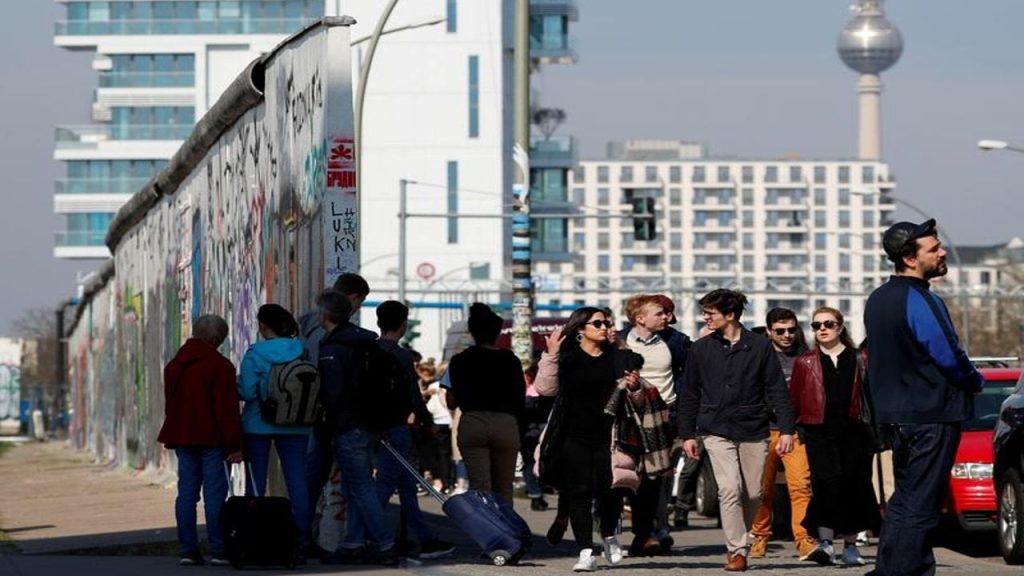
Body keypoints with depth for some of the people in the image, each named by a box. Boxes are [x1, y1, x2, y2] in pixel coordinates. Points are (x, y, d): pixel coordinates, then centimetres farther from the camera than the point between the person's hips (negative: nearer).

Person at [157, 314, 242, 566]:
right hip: (211, 439, -6)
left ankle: (188, 549, 5)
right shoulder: (219, 366, -10)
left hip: (182, 438, 6)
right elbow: (227, 408, -12)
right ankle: (218, 550, -7)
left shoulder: (173, 365, 12)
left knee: (186, 492, 7)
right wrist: (234, 443, -10)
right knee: (214, 492, -4)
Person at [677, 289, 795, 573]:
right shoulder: (701, 349, 5)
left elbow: (777, 391, 1)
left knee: (753, 495, 4)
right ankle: (737, 550, -10)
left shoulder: (760, 347, 1)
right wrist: (687, 434, 8)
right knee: (730, 489, -15)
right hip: (717, 431, 0)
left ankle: (741, 543, 24)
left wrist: (786, 429, -5)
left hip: (754, 432, 0)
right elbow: (690, 395, 11)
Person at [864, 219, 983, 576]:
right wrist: (976, 382, 2)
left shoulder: (877, 300, 12)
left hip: (896, 415, 9)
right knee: (922, 505, -5)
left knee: (904, 498, 16)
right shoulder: (921, 302, -17)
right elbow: (950, 357, -18)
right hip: (933, 413, -9)